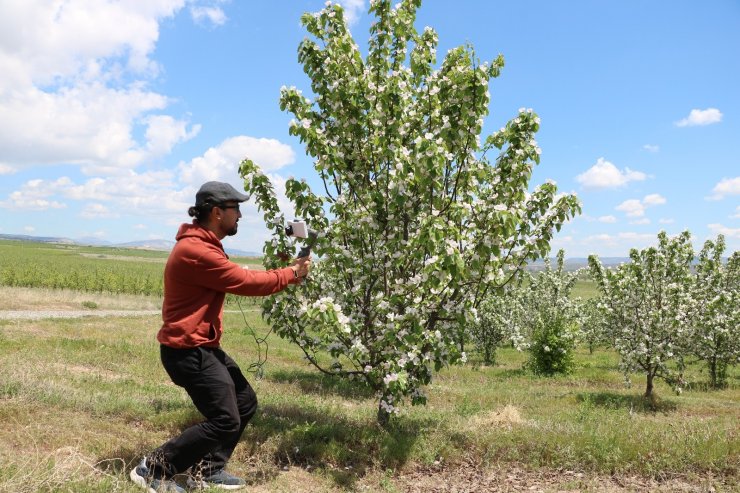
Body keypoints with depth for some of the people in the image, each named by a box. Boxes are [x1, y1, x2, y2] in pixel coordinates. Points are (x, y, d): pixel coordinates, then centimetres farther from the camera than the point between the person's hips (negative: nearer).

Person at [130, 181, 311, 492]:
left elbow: (240, 279, 11)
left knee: (245, 403, 14)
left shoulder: (203, 245, 13)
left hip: (202, 347, 11)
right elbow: (246, 282, -18)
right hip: (187, 350, -11)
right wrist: (291, 274, -6)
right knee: (225, 420, -8)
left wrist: (285, 275, 1)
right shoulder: (196, 251, -23)